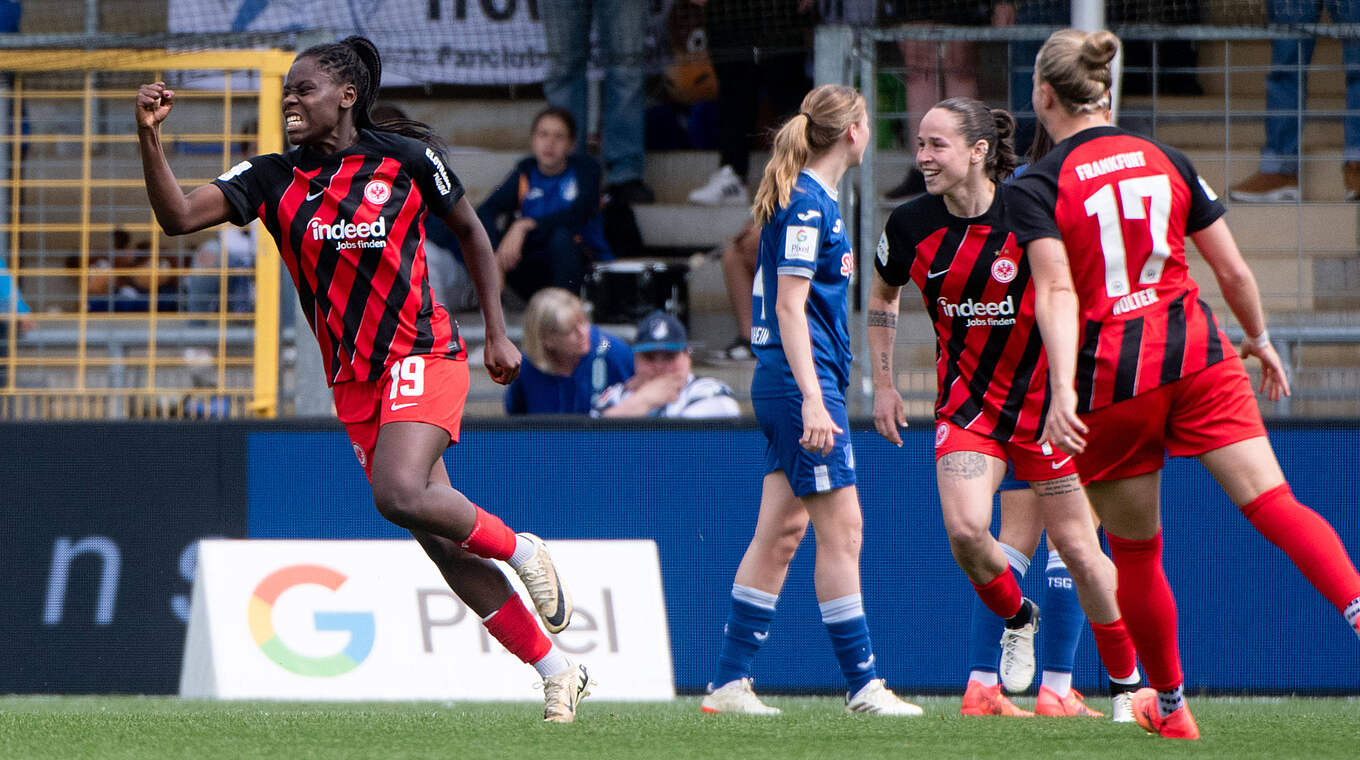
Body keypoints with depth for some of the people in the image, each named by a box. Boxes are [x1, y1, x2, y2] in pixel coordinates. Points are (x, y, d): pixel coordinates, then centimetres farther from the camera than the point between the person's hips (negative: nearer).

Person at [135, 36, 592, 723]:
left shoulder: (406, 159, -5)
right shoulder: (273, 179, 1)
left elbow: (470, 230, 10)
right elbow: (177, 216, -10)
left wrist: (496, 332, 9)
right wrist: (149, 137, -24)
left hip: (421, 356, -4)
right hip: (352, 383, 4)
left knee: (400, 494, -30)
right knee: (437, 540, 4)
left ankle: (519, 549, -2)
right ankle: (558, 672, 15)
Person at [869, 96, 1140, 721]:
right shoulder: (911, 225, -6)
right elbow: (882, 295, 14)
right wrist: (883, 383, 11)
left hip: (1041, 396, -2)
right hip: (966, 401, 2)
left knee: (1077, 546, 0)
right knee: (964, 530, -20)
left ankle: (1128, 687, 15)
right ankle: (1017, 622, 12)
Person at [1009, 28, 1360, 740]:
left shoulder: (1036, 186, -3)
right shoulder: (1166, 160, 9)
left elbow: (1057, 292, -18)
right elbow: (1234, 270, 11)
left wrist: (1063, 389, -26)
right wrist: (1258, 340, 28)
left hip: (1111, 375, -2)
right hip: (1196, 354, 2)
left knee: (1134, 550, 14)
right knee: (1271, 501, -9)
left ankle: (1168, 704, 27)